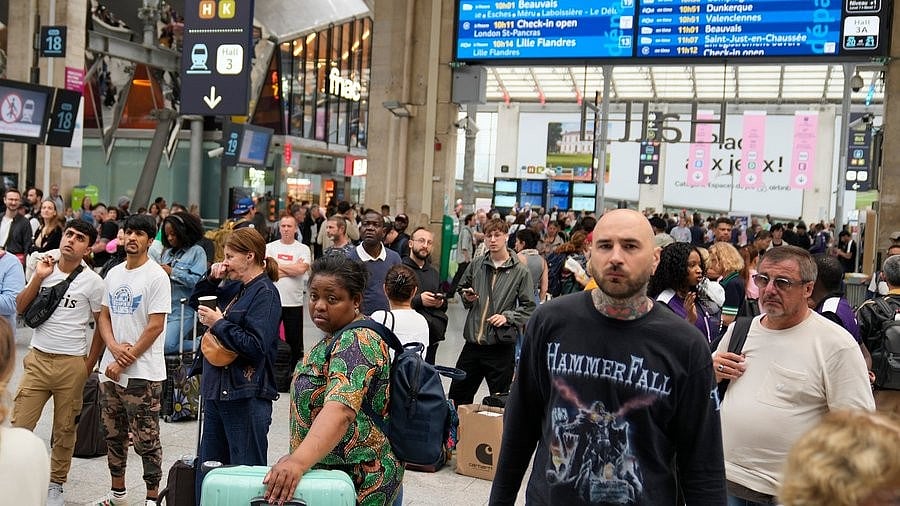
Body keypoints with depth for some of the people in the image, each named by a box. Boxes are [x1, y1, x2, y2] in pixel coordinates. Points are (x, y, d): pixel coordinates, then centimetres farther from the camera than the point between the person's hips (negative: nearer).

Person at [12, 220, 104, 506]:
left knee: (64, 429, 8)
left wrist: (89, 365, 0)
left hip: (72, 365, -2)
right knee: (19, 425, -1)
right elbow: (20, 308, 3)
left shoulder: (92, 281, -5)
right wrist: (39, 277, -9)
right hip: (37, 360, 3)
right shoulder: (44, 269, 5)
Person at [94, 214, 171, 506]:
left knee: (146, 439, -2)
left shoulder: (156, 277, -10)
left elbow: (156, 326, -15)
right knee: (114, 435, 17)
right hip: (111, 369, 7)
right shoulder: (113, 274, 12)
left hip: (143, 373, -7)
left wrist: (124, 362, -13)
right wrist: (114, 347, -8)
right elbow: (104, 316, 12)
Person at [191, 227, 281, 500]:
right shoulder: (234, 288, 11)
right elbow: (197, 303, 25)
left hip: (245, 397, -9)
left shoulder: (265, 293, -13)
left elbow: (255, 346, -23)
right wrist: (211, 279, 7)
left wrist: (219, 323, -14)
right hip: (217, 391, 9)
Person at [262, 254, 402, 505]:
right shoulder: (340, 336, 8)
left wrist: (298, 461, -50)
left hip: (357, 482, -9)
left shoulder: (356, 343, -23)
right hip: (329, 471, 9)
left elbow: (340, 410, -38)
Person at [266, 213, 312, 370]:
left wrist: (278, 265, -6)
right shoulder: (270, 247, 4)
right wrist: (292, 268, -11)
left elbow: (301, 269, -15)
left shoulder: (303, 249, 2)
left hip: (294, 302, 0)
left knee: (294, 340, 8)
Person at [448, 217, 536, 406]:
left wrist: (507, 317, -17)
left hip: (501, 347, -4)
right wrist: (467, 297, 1)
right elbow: (462, 288, 22)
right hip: (472, 343, 4)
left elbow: (529, 307, -3)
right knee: (457, 396, 13)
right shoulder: (476, 264, 5)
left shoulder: (520, 271, -4)